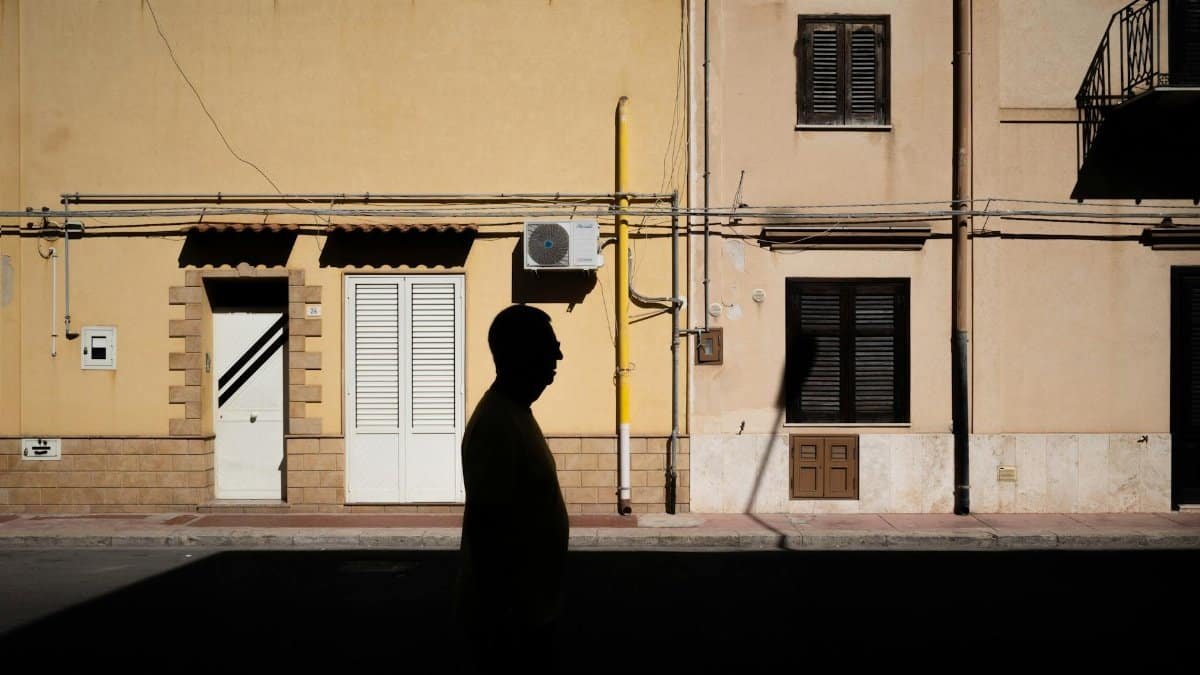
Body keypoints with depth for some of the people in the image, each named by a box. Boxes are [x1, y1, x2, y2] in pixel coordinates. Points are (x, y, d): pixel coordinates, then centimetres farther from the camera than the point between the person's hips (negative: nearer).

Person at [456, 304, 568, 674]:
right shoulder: (496, 425, -23)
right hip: (506, 612, -10)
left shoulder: (516, 412, 8)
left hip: (530, 604, 10)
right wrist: (498, 614, -22)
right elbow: (483, 526, -25)